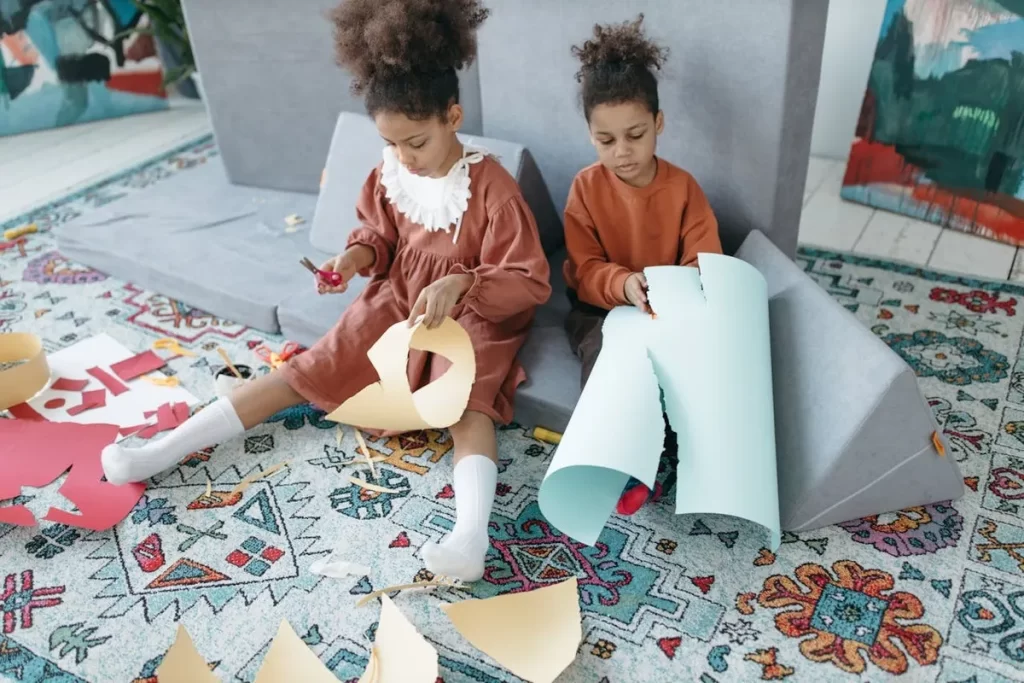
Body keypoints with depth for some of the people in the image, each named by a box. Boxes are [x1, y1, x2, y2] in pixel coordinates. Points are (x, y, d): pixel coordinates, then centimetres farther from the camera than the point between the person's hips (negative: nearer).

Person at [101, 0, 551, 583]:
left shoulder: (493, 189, -21)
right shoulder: (390, 172, -4)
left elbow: (531, 282, -21)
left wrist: (460, 284, -37)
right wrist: (357, 256, -9)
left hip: (472, 313, -4)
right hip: (398, 300, 5)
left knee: (467, 404, -32)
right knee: (306, 372, -3)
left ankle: (471, 538, -52)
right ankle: (161, 453, -5)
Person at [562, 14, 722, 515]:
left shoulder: (683, 187, -5)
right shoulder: (586, 187, -6)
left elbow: (705, 263, -8)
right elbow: (586, 271, -10)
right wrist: (625, 285, -32)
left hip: (666, 309, 1)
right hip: (601, 307, -1)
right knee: (606, 344, -33)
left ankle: (679, 450, -23)